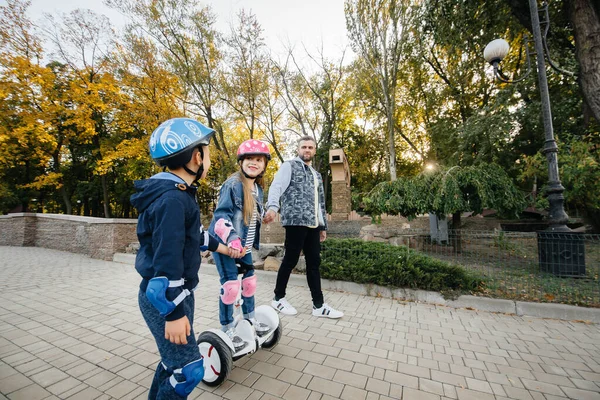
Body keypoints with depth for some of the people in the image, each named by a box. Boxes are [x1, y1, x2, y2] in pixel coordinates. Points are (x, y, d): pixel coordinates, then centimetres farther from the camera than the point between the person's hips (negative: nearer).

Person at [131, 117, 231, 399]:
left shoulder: (178, 193, 7)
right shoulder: (173, 199, -26)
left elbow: (191, 232, 22)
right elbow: (166, 259, -28)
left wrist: (218, 246, 33)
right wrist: (173, 312, -24)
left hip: (178, 292, 10)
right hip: (163, 298, -10)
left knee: (174, 359, 24)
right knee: (188, 370, 1)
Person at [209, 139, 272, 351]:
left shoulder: (258, 188, 7)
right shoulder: (233, 184, -17)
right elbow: (221, 215, -23)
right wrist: (231, 239, -35)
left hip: (244, 245, 8)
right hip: (225, 244, -8)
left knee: (250, 281, 16)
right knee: (230, 286, -5)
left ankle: (249, 318, 39)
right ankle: (227, 329, 18)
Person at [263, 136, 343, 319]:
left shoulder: (316, 174, 25)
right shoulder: (289, 166, 3)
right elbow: (276, 187, -14)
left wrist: (323, 225, 22)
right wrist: (273, 207, -33)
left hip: (313, 224, 7)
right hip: (296, 222, -7)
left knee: (314, 263, 8)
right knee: (290, 260, 1)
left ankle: (319, 305, 16)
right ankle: (278, 298, 20)